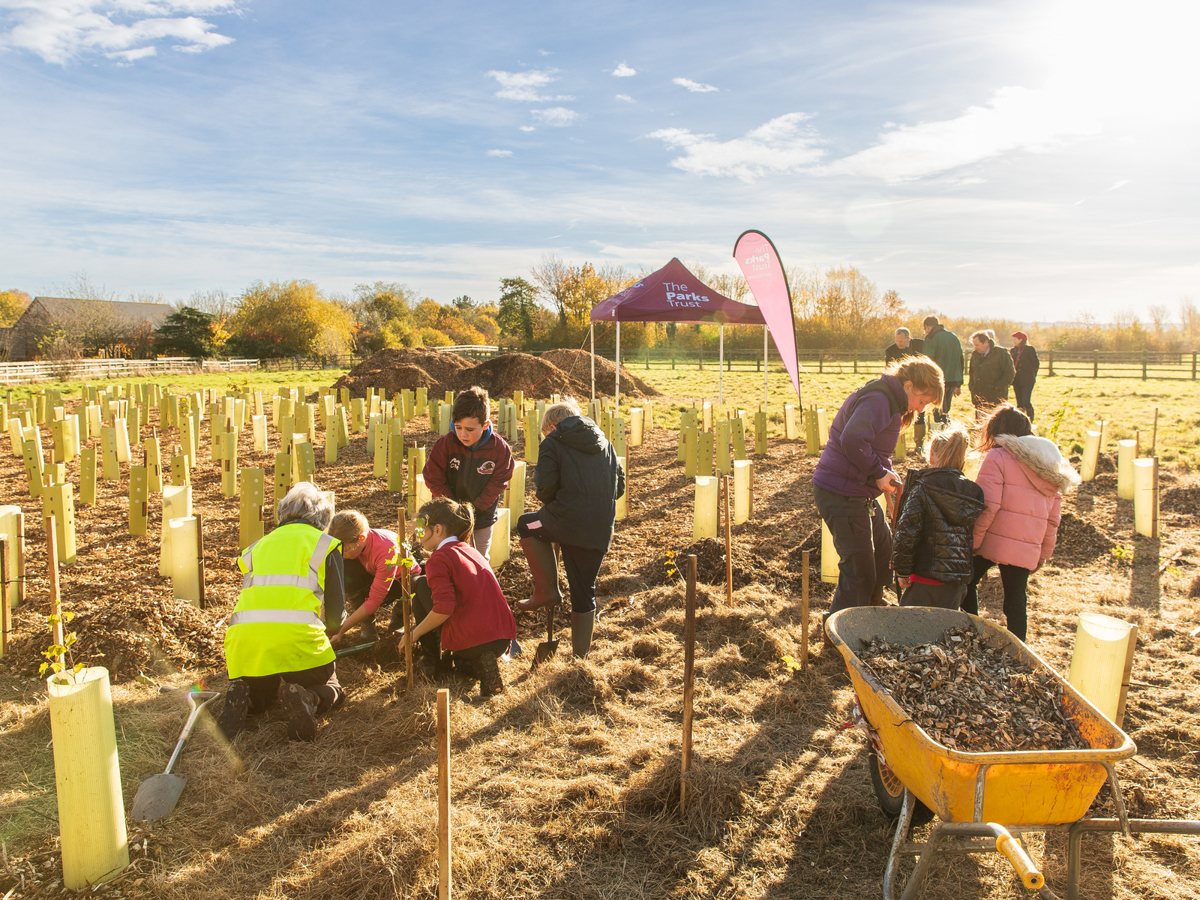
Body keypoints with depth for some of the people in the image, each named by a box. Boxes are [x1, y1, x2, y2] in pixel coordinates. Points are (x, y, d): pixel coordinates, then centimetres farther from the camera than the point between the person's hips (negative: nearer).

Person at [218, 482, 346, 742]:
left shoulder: (258, 546, 24)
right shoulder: (324, 544, 12)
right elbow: (336, 612, 9)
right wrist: (329, 628, 33)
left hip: (243, 641, 4)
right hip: (296, 640, -4)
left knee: (258, 696, 31)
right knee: (332, 691, 20)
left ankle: (241, 698, -3)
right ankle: (307, 700, -14)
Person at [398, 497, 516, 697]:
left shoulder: (439, 557, -5)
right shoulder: (471, 551, 20)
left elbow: (444, 608, -20)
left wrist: (414, 634, -2)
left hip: (470, 641, -8)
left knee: (418, 582, 11)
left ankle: (431, 659, 15)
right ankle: (480, 665, 8)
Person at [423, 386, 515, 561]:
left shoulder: (500, 448, -17)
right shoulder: (445, 443, -18)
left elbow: (497, 484, -9)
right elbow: (433, 478, -9)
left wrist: (474, 508, -14)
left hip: (482, 517, 0)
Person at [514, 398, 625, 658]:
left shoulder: (553, 443, 2)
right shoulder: (605, 443, 19)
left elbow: (546, 484, -8)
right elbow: (620, 485, 18)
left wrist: (547, 502, 14)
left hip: (569, 520, -6)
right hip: (601, 530, 6)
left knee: (526, 524, 25)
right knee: (584, 593, 17)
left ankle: (547, 589, 17)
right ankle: (581, 655, 24)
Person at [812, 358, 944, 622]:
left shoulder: (889, 401, 17)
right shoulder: (878, 400, -17)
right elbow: (852, 441, -32)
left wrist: (886, 472, 6)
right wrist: (879, 473, -20)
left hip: (860, 495, 11)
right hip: (840, 494, -11)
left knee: (884, 550, 24)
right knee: (860, 570, -4)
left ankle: (872, 607, 43)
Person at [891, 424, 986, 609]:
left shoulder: (922, 488, -9)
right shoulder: (973, 493, 7)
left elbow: (906, 533, -13)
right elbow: (974, 538, 13)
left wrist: (902, 570, -3)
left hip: (928, 578, -6)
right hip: (959, 583, 6)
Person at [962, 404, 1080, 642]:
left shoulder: (997, 457, -5)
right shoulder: (1049, 467, 16)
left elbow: (988, 506, -15)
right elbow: (1053, 518, 16)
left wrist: (972, 542, -10)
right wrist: (1044, 554, 21)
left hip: (994, 542, -5)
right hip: (1028, 549, 5)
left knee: (968, 582, 13)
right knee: (1016, 600, 11)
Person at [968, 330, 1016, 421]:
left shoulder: (1001, 353, -4)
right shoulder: (974, 355, 14)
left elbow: (1009, 373, -7)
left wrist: (997, 388, -14)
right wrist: (972, 389, 11)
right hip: (979, 399, 6)